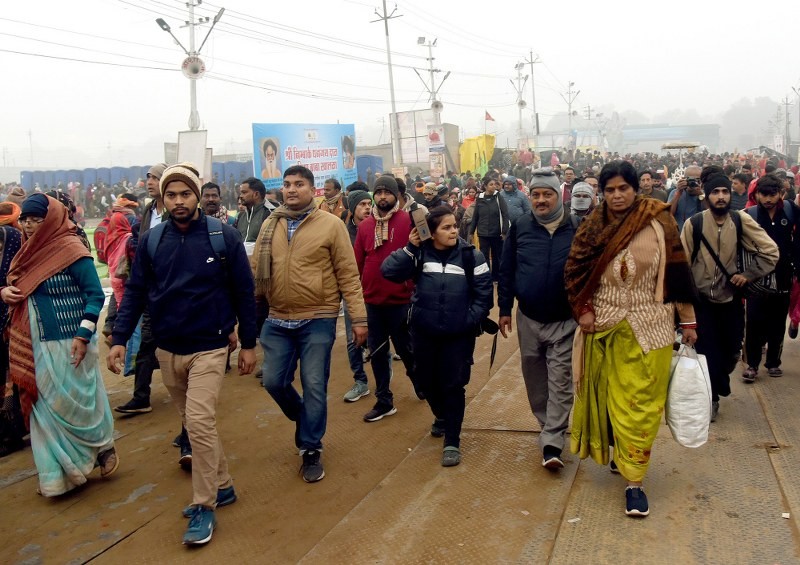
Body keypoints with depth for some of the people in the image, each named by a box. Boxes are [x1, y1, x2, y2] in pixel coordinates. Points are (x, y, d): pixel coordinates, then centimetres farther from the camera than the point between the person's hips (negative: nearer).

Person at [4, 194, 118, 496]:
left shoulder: (72, 251, -13)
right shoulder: (28, 250, 9)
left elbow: (96, 295, -14)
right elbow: (17, 288, 18)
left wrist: (83, 334, -21)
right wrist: (5, 292, -5)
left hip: (67, 344, -7)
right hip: (35, 346, 7)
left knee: (74, 403, 3)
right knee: (43, 409, 11)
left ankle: (104, 448, 28)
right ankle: (56, 476, 22)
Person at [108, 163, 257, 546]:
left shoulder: (223, 236, -9)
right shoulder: (151, 240, 0)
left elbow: (243, 292, -5)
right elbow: (135, 292, 4)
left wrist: (248, 344, -3)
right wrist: (119, 338, -6)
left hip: (209, 347, -4)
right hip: (167, 350, 4)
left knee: (199, 422, -12)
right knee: (192, 422, 15)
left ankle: (204, 507, 4)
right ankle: (222, 486, 32)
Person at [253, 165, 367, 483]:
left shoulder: (331, 224, -5)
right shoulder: (270, 226, 7)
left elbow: (348, 274, -6)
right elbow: (257, 271, 10)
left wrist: (358, 317, -9)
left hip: (318, 320, -4)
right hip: (277, 320, 4)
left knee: (314, 387, 2)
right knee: (274, 381, 8)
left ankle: (311, 450, 20)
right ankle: (307, 419, 37)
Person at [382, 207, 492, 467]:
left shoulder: (471, 255, -5)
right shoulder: (419, 253, -3)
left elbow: (484, 292, -2)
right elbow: (389, 271, -14)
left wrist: (471, 320, -9)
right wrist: (409, 248, -20)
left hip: (459, 335, -2)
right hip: (423, 332, 2)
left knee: (453, 385, 0)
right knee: (426, 380, 16)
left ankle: (452, 442, 12)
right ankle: (442, 416, 46)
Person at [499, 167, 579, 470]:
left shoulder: (577, 228, -8)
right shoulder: (520, 227, -2)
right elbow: (506, 271, 4)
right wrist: (504, 310, 3)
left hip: (565, 321, -2)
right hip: (528, 319, 3)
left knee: (560, 381, -2)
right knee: (534, 376, 15)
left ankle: (551, 442, 2)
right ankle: (547, 423, 36)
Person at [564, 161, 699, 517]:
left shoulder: (659, 224, -6)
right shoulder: (592, 227, 1)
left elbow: (678, 272, -2)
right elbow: (574, 270, 6)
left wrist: (687, 321, 0)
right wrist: (582, 310, -5)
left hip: (647, 328, -2)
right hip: (604, 327, 3)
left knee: (639, 404, -1)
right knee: (609, 399, 14)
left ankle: (634, 480, 6)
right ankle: (619, 454, 35)